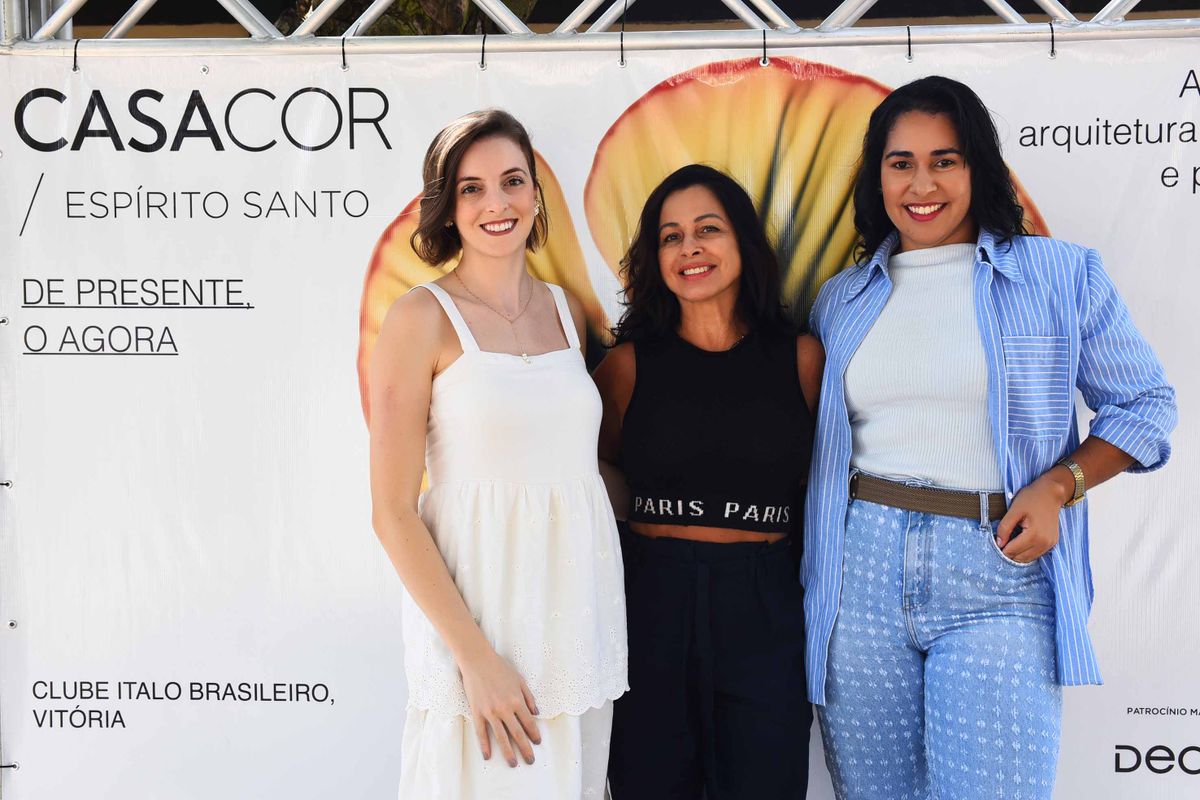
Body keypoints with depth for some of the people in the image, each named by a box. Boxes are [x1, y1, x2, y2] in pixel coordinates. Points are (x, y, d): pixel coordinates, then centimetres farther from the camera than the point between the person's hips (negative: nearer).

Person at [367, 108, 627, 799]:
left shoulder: (567, 312, 8)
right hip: (479, 618, -5)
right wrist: (476, 658, -15)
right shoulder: (424, 318, -8)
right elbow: (394, 513, -11)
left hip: (581, 606, 5)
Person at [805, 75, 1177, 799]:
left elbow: (1145, 404, 7)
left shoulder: (1060, 275, 3)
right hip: (861, 571, 3)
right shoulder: (842, 301, 12)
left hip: (997, 576, -3)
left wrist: (1058, 485, -10)